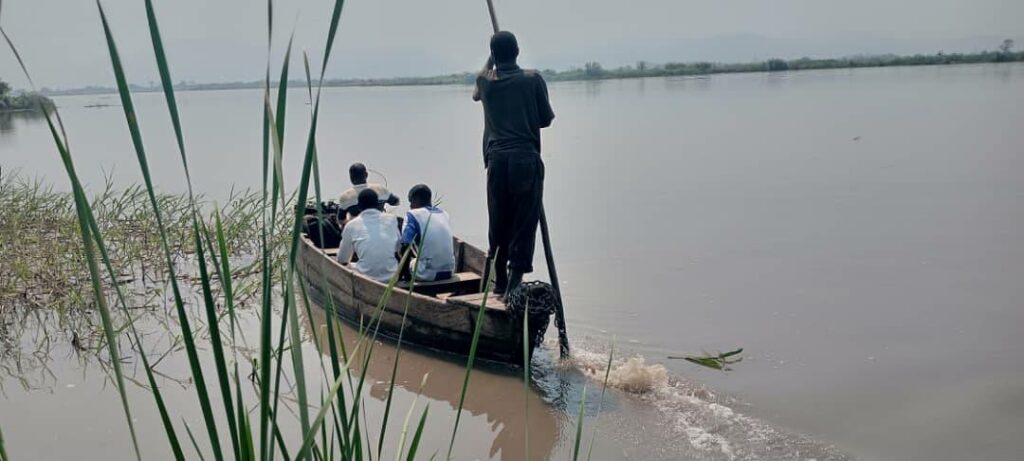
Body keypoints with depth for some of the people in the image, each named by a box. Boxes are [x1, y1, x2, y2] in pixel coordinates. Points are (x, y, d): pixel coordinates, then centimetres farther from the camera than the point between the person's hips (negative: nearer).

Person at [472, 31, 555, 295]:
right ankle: (515, 280, -8)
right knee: (524, 224, -1)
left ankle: (500, 281, 21)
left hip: (497, 160, 3)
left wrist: (490, 63, 44)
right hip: (527, 159, -2)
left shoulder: (486, 80, 7)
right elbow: (546, 119, 4)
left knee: (498, 223, 13)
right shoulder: (532, 79, 1)